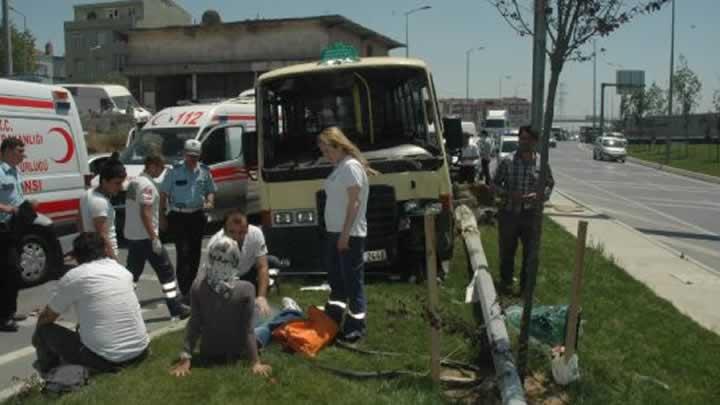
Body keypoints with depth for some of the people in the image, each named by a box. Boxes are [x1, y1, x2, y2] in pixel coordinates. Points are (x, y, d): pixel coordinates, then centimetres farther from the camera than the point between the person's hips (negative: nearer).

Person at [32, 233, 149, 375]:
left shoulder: (73, 277, -5)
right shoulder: (123, 270, 9)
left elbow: (46, 318, 9)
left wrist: (37, 336, 32)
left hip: (104, 359, -6)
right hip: (140, 351, 6)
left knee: (45, 330, 14)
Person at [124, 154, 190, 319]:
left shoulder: (133, 182, 13)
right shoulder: (147, 185, -16)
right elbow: (145, 213, -22)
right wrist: (155, 239, -20)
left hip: (131, 236, 9)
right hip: (146, 237, -9)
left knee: (132, 273, 13)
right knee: (166, 271, 1)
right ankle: (176, 308, 4)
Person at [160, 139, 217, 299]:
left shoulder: (204, 172, 5)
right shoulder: (174, 171, -5)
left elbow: (211, 190, 15)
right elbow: (163, 194, -1)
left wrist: (210, 201, -7)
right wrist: (162, 217, -3)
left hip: (197, 216, 4)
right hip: (179, 216, -4)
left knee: (195, 253, 11)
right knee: (183, 252, -11)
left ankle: (190, 286, 26)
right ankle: (185, 291, -9)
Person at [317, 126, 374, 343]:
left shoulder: (351, 166, -14)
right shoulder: (339, 167, 14)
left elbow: (354, 202, -18)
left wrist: (345, 233, -20)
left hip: (350, 233, -10)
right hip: (335, 231, 10)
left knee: (352, 280, -3)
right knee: (335, 276, 17)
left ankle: (356, 326, 6)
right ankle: (333, 320, 29)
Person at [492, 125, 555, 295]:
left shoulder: (541, 163, -3)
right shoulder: (507, 161, -7)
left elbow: (550, 184, 8)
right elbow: (495, 184, 0)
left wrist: (541, 195, -13)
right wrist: (509, 194, -17)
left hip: (531, 214, 1)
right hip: (508, 213, -1)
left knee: (531, 251, 9)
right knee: (507, 250, 11)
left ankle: (526, 284, 27)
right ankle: (506, 281, 31)